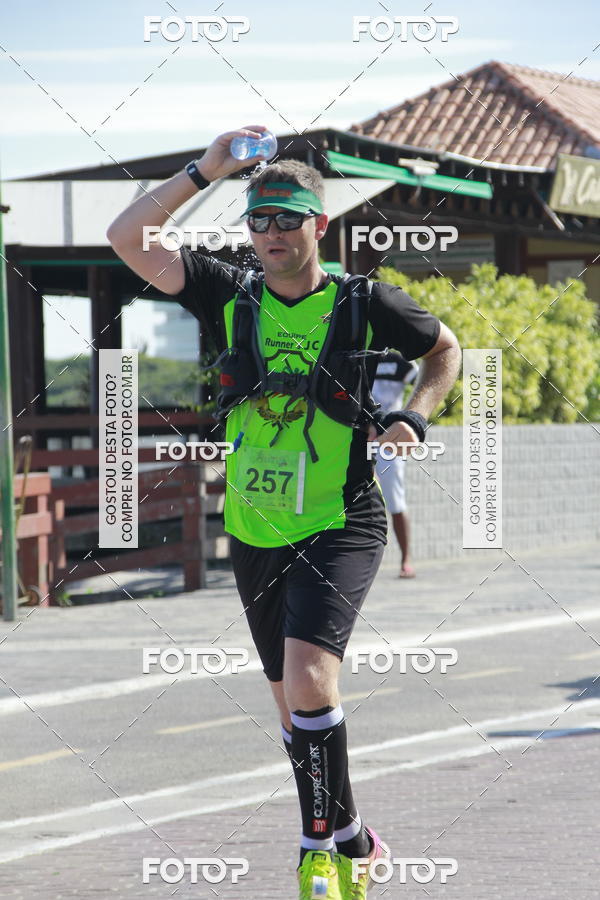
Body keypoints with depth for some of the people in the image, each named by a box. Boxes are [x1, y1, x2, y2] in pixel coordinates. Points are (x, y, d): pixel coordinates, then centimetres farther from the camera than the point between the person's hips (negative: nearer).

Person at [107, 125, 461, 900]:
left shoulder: (366, 304, -4)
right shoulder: (230, 298, 1)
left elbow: (445, 349, 14)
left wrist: (414, 416, -4)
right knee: (295, 705, 12)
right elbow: (127, 238, -7)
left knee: (308, 678, -23)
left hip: (339, 527, -4)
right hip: (255, 536, 4)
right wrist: (204, 171, -14)